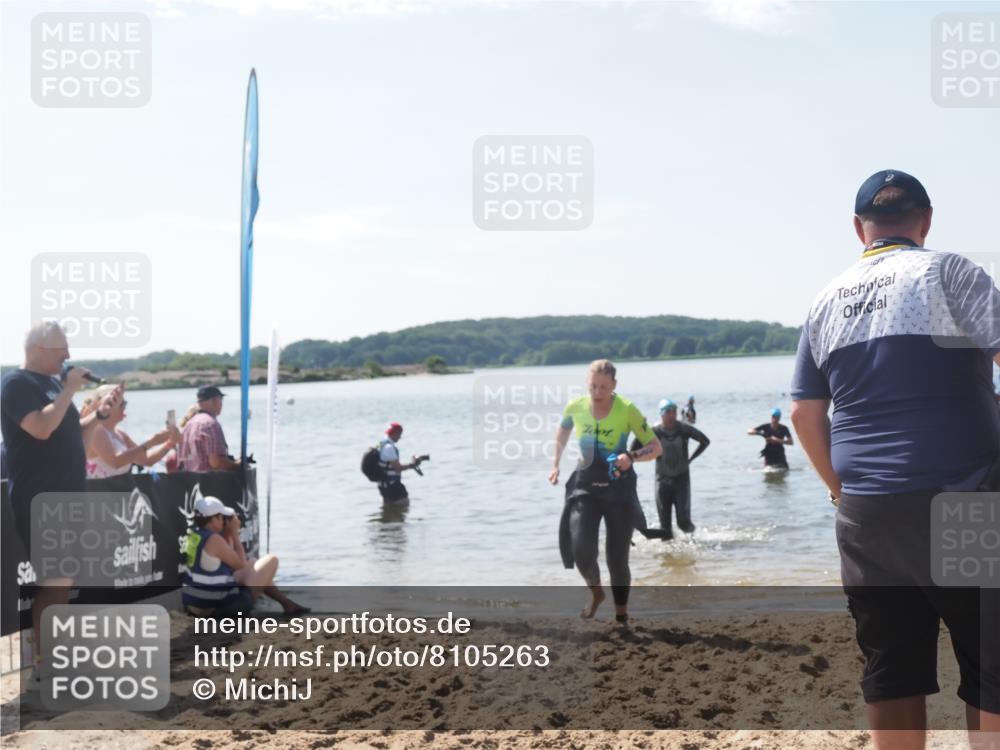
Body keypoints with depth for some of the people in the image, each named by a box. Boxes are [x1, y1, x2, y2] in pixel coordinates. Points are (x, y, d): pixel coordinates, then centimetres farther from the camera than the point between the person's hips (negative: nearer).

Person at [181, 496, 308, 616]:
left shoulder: (192, 536, 4)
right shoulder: (214, 540, -23)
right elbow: (240, 564, -10)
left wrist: (228, 533, 6)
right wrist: (234, 533, -5)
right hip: (220, 607, -9)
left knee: (252, 563, 28)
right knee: (271, 561, 1)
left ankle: (285, 602, 33)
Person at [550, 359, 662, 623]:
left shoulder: (627, 410, -15)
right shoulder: (575, 407, -7)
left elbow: (656, 447, -8)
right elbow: (563, 429, 18)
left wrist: (632, 456, -27)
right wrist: (556, 463, 11)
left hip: (619, 488, -1)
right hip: (585, 486, 2)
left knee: (617, 558, 1)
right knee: (581, 550, -16)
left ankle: (621, 615, 23)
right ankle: (596, 592, 17)